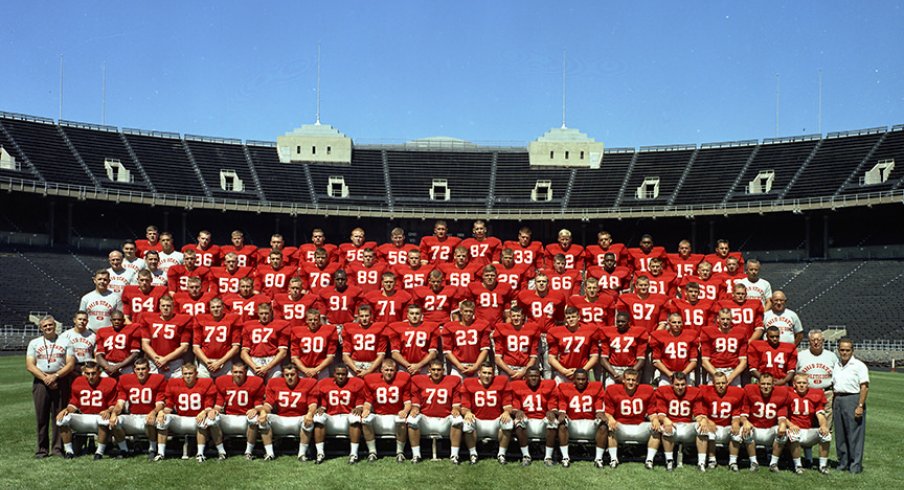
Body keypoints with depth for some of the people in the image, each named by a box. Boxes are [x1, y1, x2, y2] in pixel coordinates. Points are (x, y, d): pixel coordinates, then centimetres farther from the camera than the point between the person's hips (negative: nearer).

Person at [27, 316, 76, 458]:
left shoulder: (65, 342, 10)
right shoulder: (34, 343, 13)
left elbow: (70, 364, 2)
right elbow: (29, 365, 3)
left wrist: (55, 376, -11)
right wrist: (45, 377, -10)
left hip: (60, 382, -1)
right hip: (40, 382, 1)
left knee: (59, 416, -1)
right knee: (41, 417, 1)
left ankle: (58, 448, 5)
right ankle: (42, 449, 8)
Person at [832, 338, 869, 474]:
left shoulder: (859, 365, -5)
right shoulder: (836, 366, 15)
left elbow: (864, 387, -10)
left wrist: (860, 406, -17)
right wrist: (832, 406, 14)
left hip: (853, 400, -6)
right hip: (838, 401, 6)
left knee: (854, 434, -4)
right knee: (840, 434, 10)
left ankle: (855, 465, 4)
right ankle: (843, 463, 20)